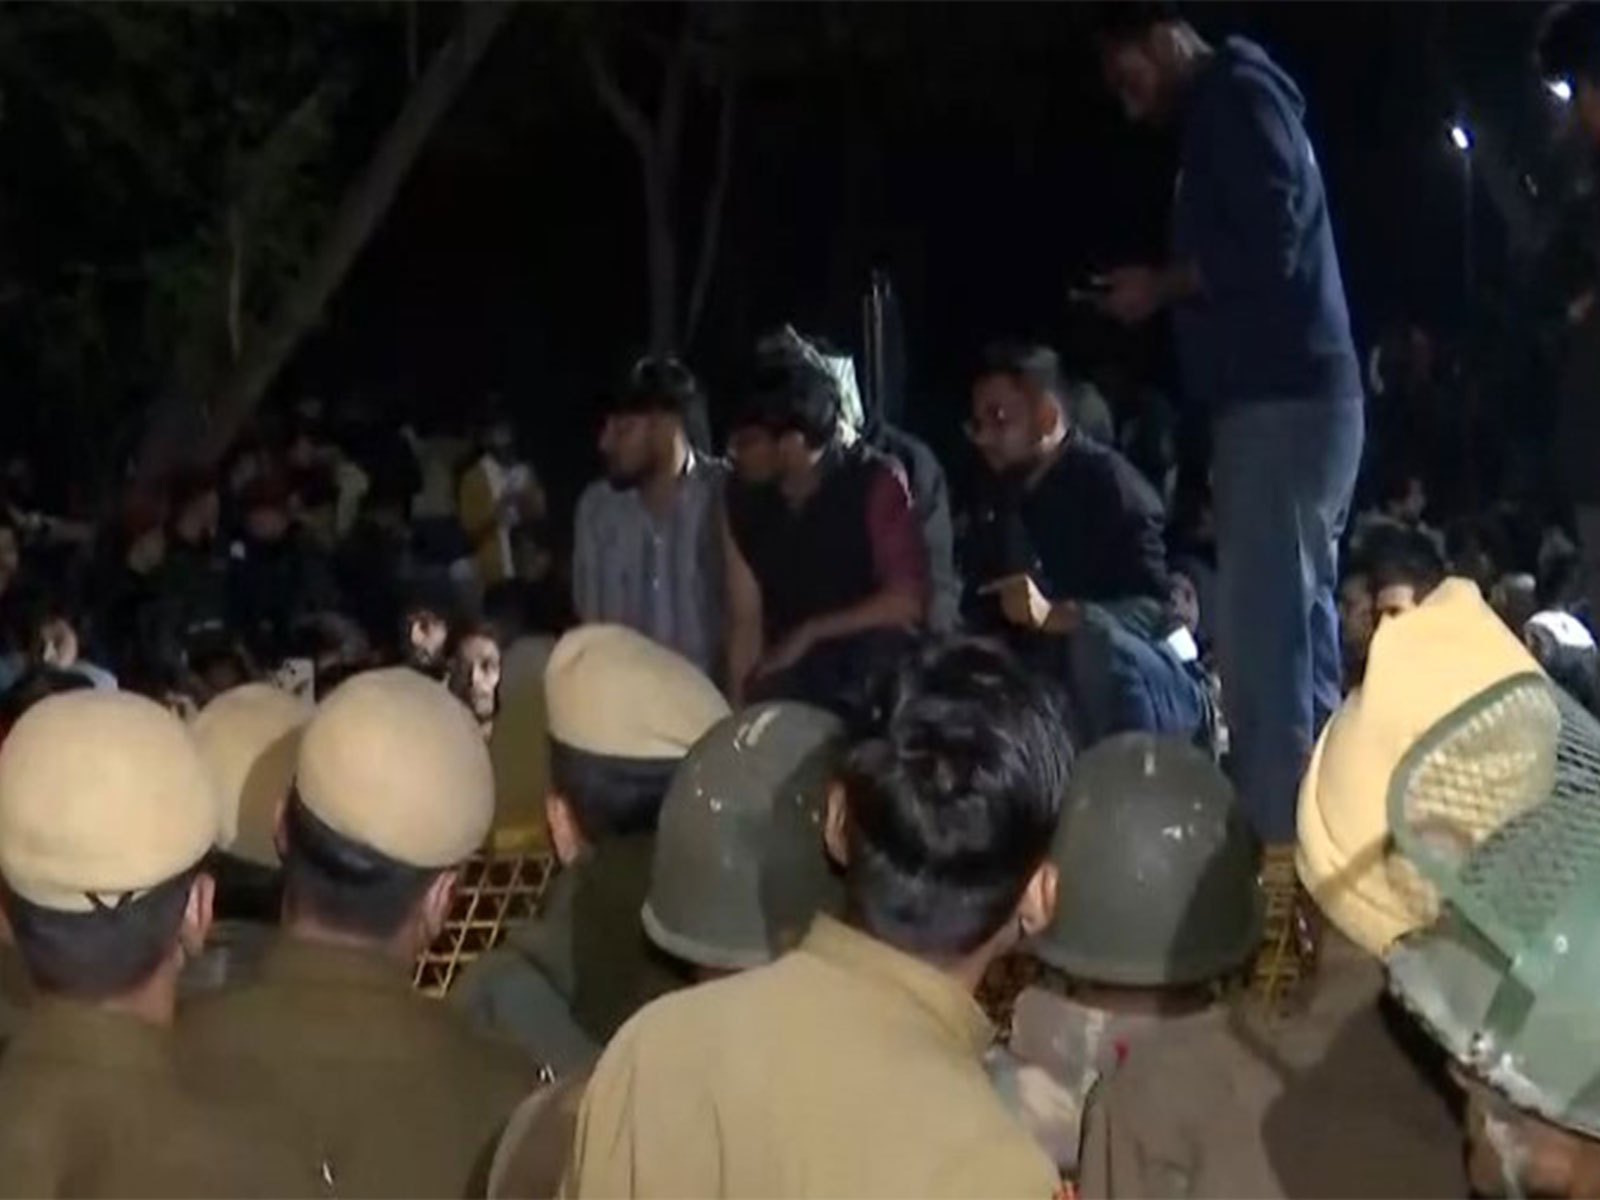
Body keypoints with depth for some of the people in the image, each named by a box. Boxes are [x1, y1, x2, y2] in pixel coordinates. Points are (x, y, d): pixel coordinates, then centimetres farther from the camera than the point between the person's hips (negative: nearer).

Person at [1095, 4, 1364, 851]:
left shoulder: (1235, 97, -4)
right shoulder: (1229, 113, 25)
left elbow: (1268, 246, -16)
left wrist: (1161, 286, -5)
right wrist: (1165, 294, 11)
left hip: (1281, 397, -10)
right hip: (1282, 397, 10)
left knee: (1260, 633, -12)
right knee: (1295, 630, 9)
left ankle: (1275, 839, -13)